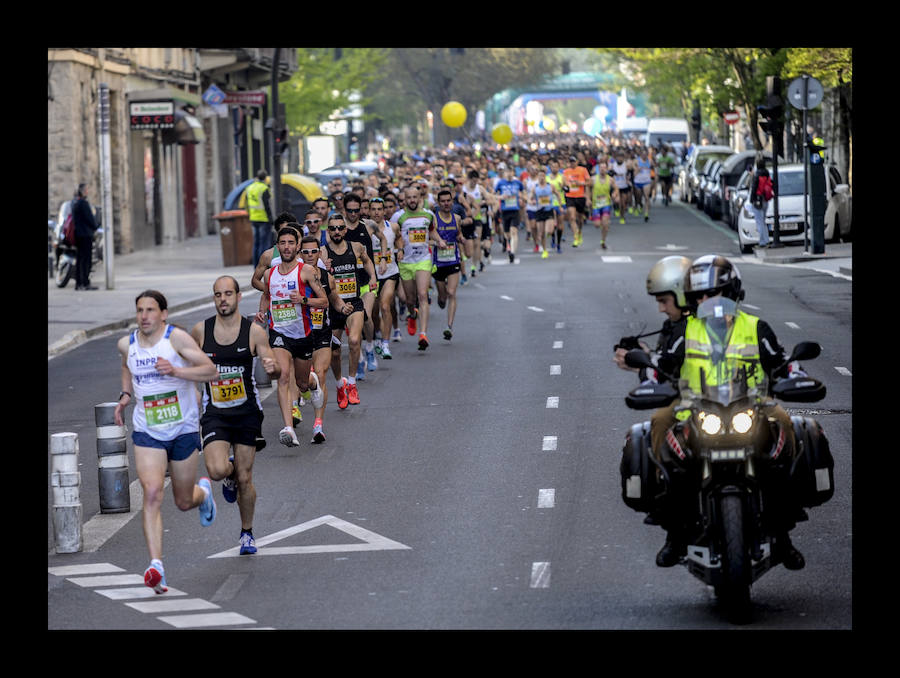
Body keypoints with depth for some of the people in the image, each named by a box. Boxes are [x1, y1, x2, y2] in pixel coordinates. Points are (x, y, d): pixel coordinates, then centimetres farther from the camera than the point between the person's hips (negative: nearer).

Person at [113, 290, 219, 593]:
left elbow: (211, 370, -17)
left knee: (184, 502, 12)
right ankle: (156, 566, -26)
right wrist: (125, 394, 11)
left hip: (184, 430, -2)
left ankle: (203, 492, 51)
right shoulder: (127, 344, 3)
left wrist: (175, 371, -30)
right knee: (152, 493, -20)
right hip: (147, 432, 2)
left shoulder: (176, 338, -12)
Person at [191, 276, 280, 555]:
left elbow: (277, 372, -6)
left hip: (247, 412, 0)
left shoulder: (254, 331, -6)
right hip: (214, 414, 0)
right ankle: (230, 473, 17)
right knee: (217, 471, -21)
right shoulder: (200, 330, -2)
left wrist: (273, 368, -28)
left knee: (245, 479, 5)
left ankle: (247, 533, 26)